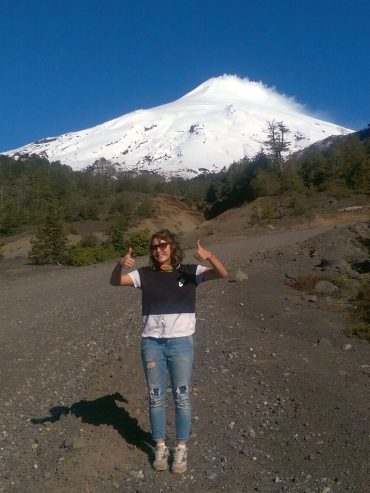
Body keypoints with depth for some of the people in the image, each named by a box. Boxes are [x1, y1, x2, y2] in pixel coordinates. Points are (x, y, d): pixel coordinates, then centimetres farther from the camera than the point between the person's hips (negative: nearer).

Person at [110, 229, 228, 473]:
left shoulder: (190, 272, -2)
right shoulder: (145, 274, 2)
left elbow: (223, 273, -13)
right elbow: (115, 281, -8)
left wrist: (209, 256, -33)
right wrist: (120, 265, -30)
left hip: (181, 342, -1)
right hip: (152, 343, 2)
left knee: (182, 396, 7)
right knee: (156, 397, 12)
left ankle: (181, 448, 24)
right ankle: (160, 447, 28)